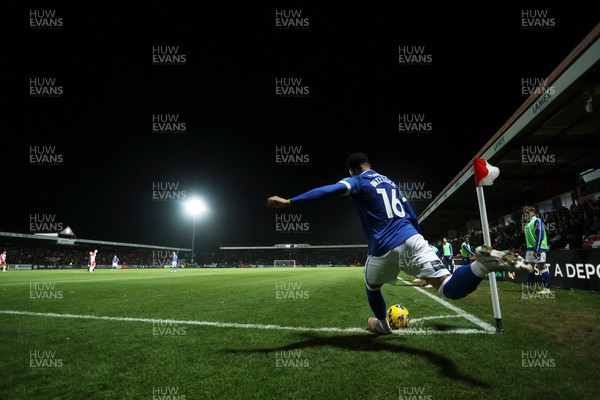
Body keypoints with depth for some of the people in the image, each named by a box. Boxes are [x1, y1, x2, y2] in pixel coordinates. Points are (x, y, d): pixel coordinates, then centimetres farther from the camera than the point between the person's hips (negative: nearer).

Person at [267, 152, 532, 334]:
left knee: (371, 287, 27)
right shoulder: (390, 182, 25)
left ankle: (382, 325, 45)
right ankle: (484, 264, -34)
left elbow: (330, 191, -19)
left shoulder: (357, 182, 2)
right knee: (450, 289, -7)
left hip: (385, 247, -5)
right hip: (412, 238, 5)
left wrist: (289, 202, -23)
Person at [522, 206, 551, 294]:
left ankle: (547, 288, 0)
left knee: (541, 267, -6)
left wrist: (537, 249, -22)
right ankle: (529, 286, 20)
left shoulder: (537, 221, -9)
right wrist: (526, 249, 21)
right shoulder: (527, 224, 18)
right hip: (530, 248, 9)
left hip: (538, 248, -9)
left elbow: (540, 236, -17)